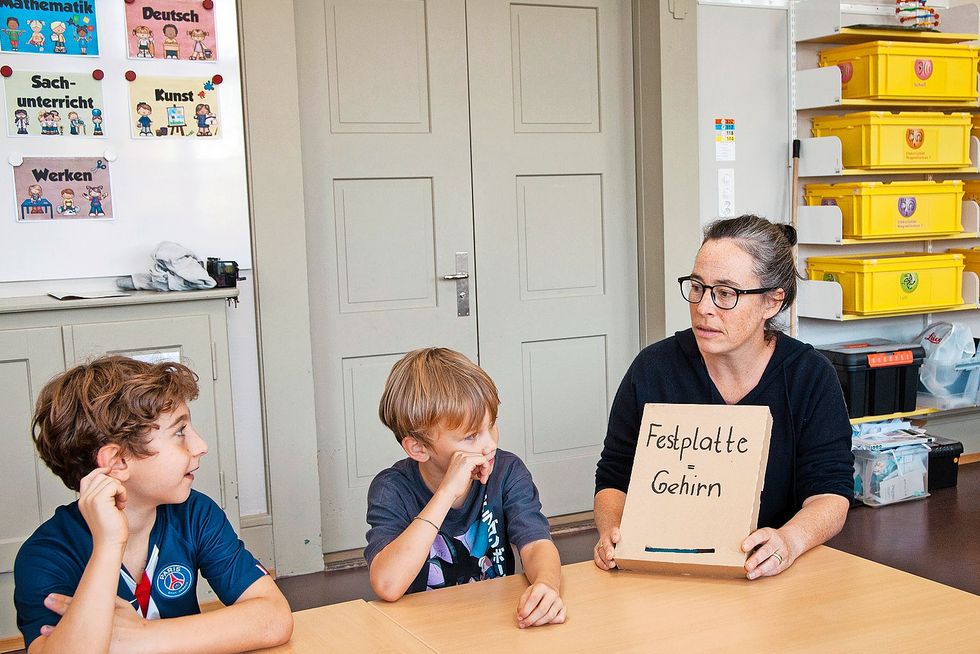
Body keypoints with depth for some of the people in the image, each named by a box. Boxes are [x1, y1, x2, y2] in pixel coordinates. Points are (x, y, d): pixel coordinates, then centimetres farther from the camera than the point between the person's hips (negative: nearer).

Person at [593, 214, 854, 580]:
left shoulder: (811, 377, 2)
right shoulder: (653, 369, 3)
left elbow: (831, 493, -3)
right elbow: (614, 480, 9)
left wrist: (790, 540, -24)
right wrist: (611, 531, -14)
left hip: (772, 579, -1)